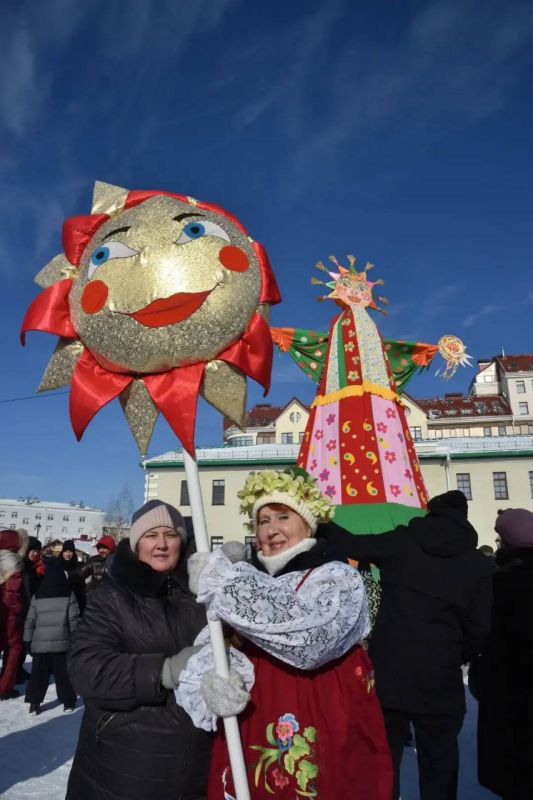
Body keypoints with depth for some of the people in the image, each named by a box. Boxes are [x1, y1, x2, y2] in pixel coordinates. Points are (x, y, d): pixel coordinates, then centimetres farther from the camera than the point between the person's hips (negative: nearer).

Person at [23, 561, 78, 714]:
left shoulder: (37, 596, 3)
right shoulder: (69, 595, -2)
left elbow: (30, 621, 5)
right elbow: (73, 620, -2)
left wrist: (28, 640, 12)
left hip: (40, 643, 1)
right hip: (62, 642, -1)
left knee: (38, 673, 13)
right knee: (63, 673, 8)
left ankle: (34, 703, 12)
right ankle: (68, 702, 15)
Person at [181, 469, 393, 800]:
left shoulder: (338, 578, -10)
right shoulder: (250, 583, 5)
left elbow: (309, 636, -29)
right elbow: (206, 652, 1)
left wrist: (222, 580, -26)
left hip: (319, 743, -4)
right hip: (250, 740, 5)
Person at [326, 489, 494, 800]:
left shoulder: (400, 542, -3)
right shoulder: (480, 565, -5)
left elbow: (348, 544, 0)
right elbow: (481, 628, -4)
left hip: (386, 673, 1)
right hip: (438, 681, -1)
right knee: (439, 764, 17)